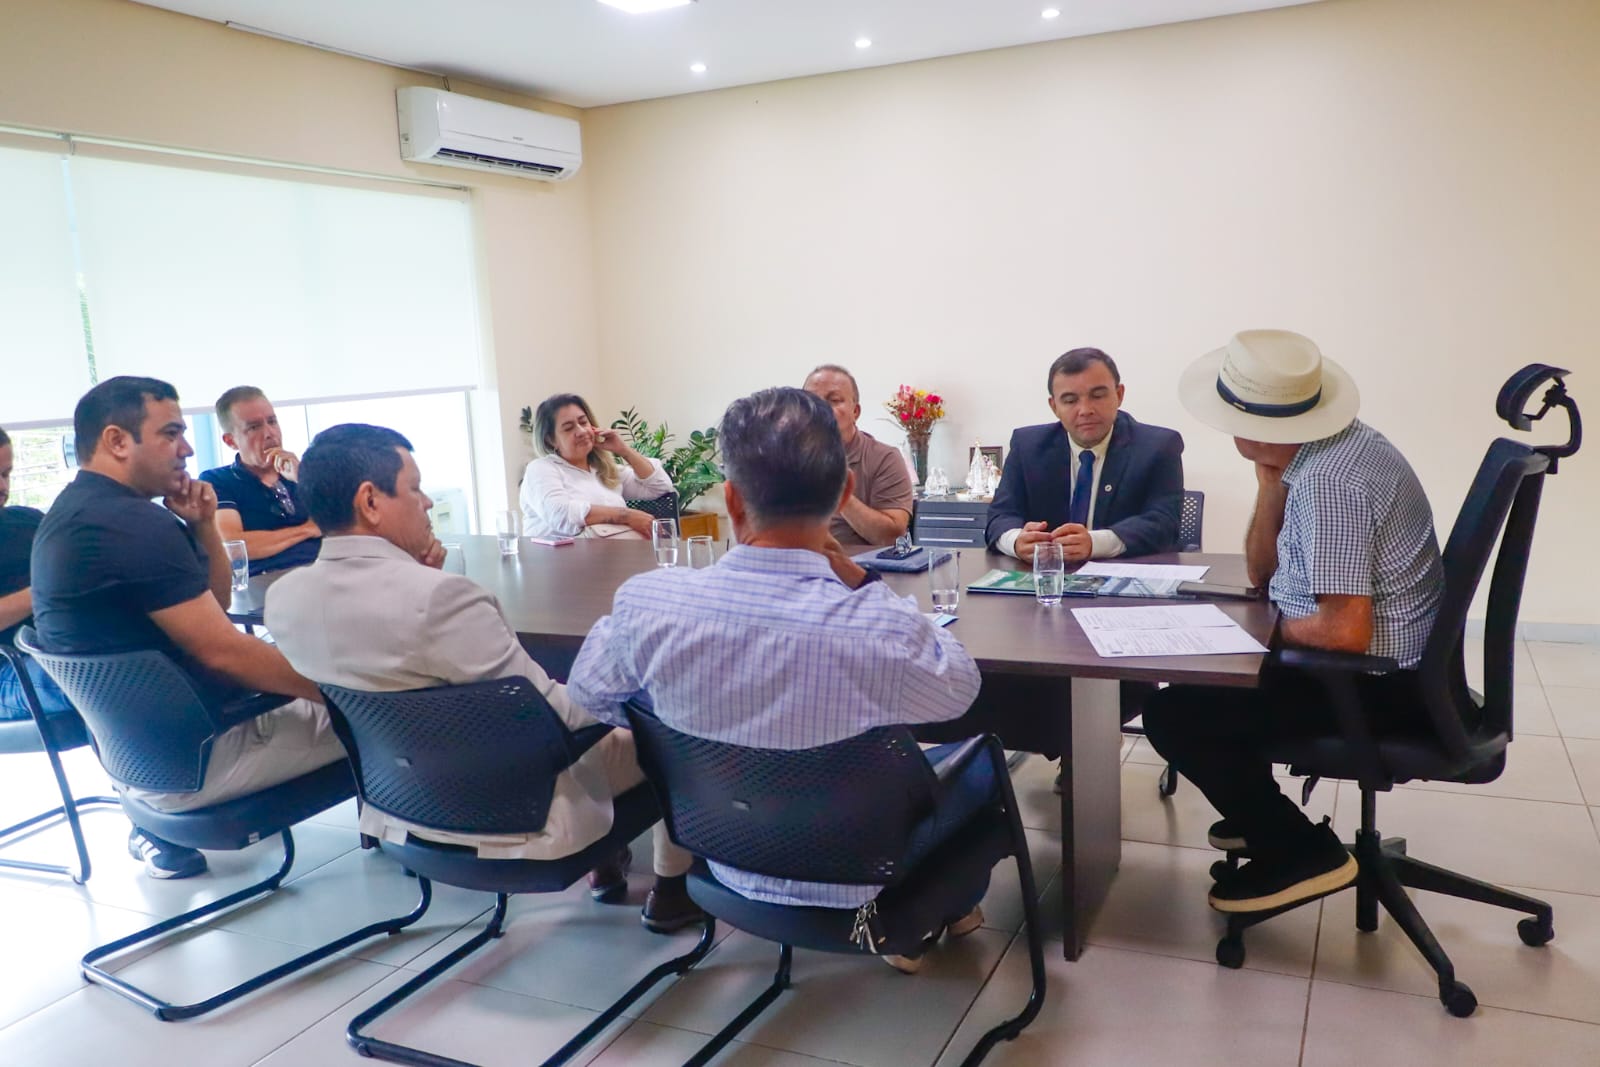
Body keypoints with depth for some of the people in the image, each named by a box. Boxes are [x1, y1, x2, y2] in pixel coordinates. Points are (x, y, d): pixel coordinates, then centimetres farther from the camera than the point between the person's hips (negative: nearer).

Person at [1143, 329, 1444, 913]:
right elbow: (1262, 570, 8)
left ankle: (1301, 854, 0)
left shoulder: (1326, 481, -27)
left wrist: (1274, 631, -12)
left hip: (1376, 685, -10)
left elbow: (1347, 631, -32)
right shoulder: (1337, 441, 3)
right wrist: (1270, 477, -4)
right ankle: (1257, 810, 32)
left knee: (1172, 713, -13)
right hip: (1386, 662, 10)